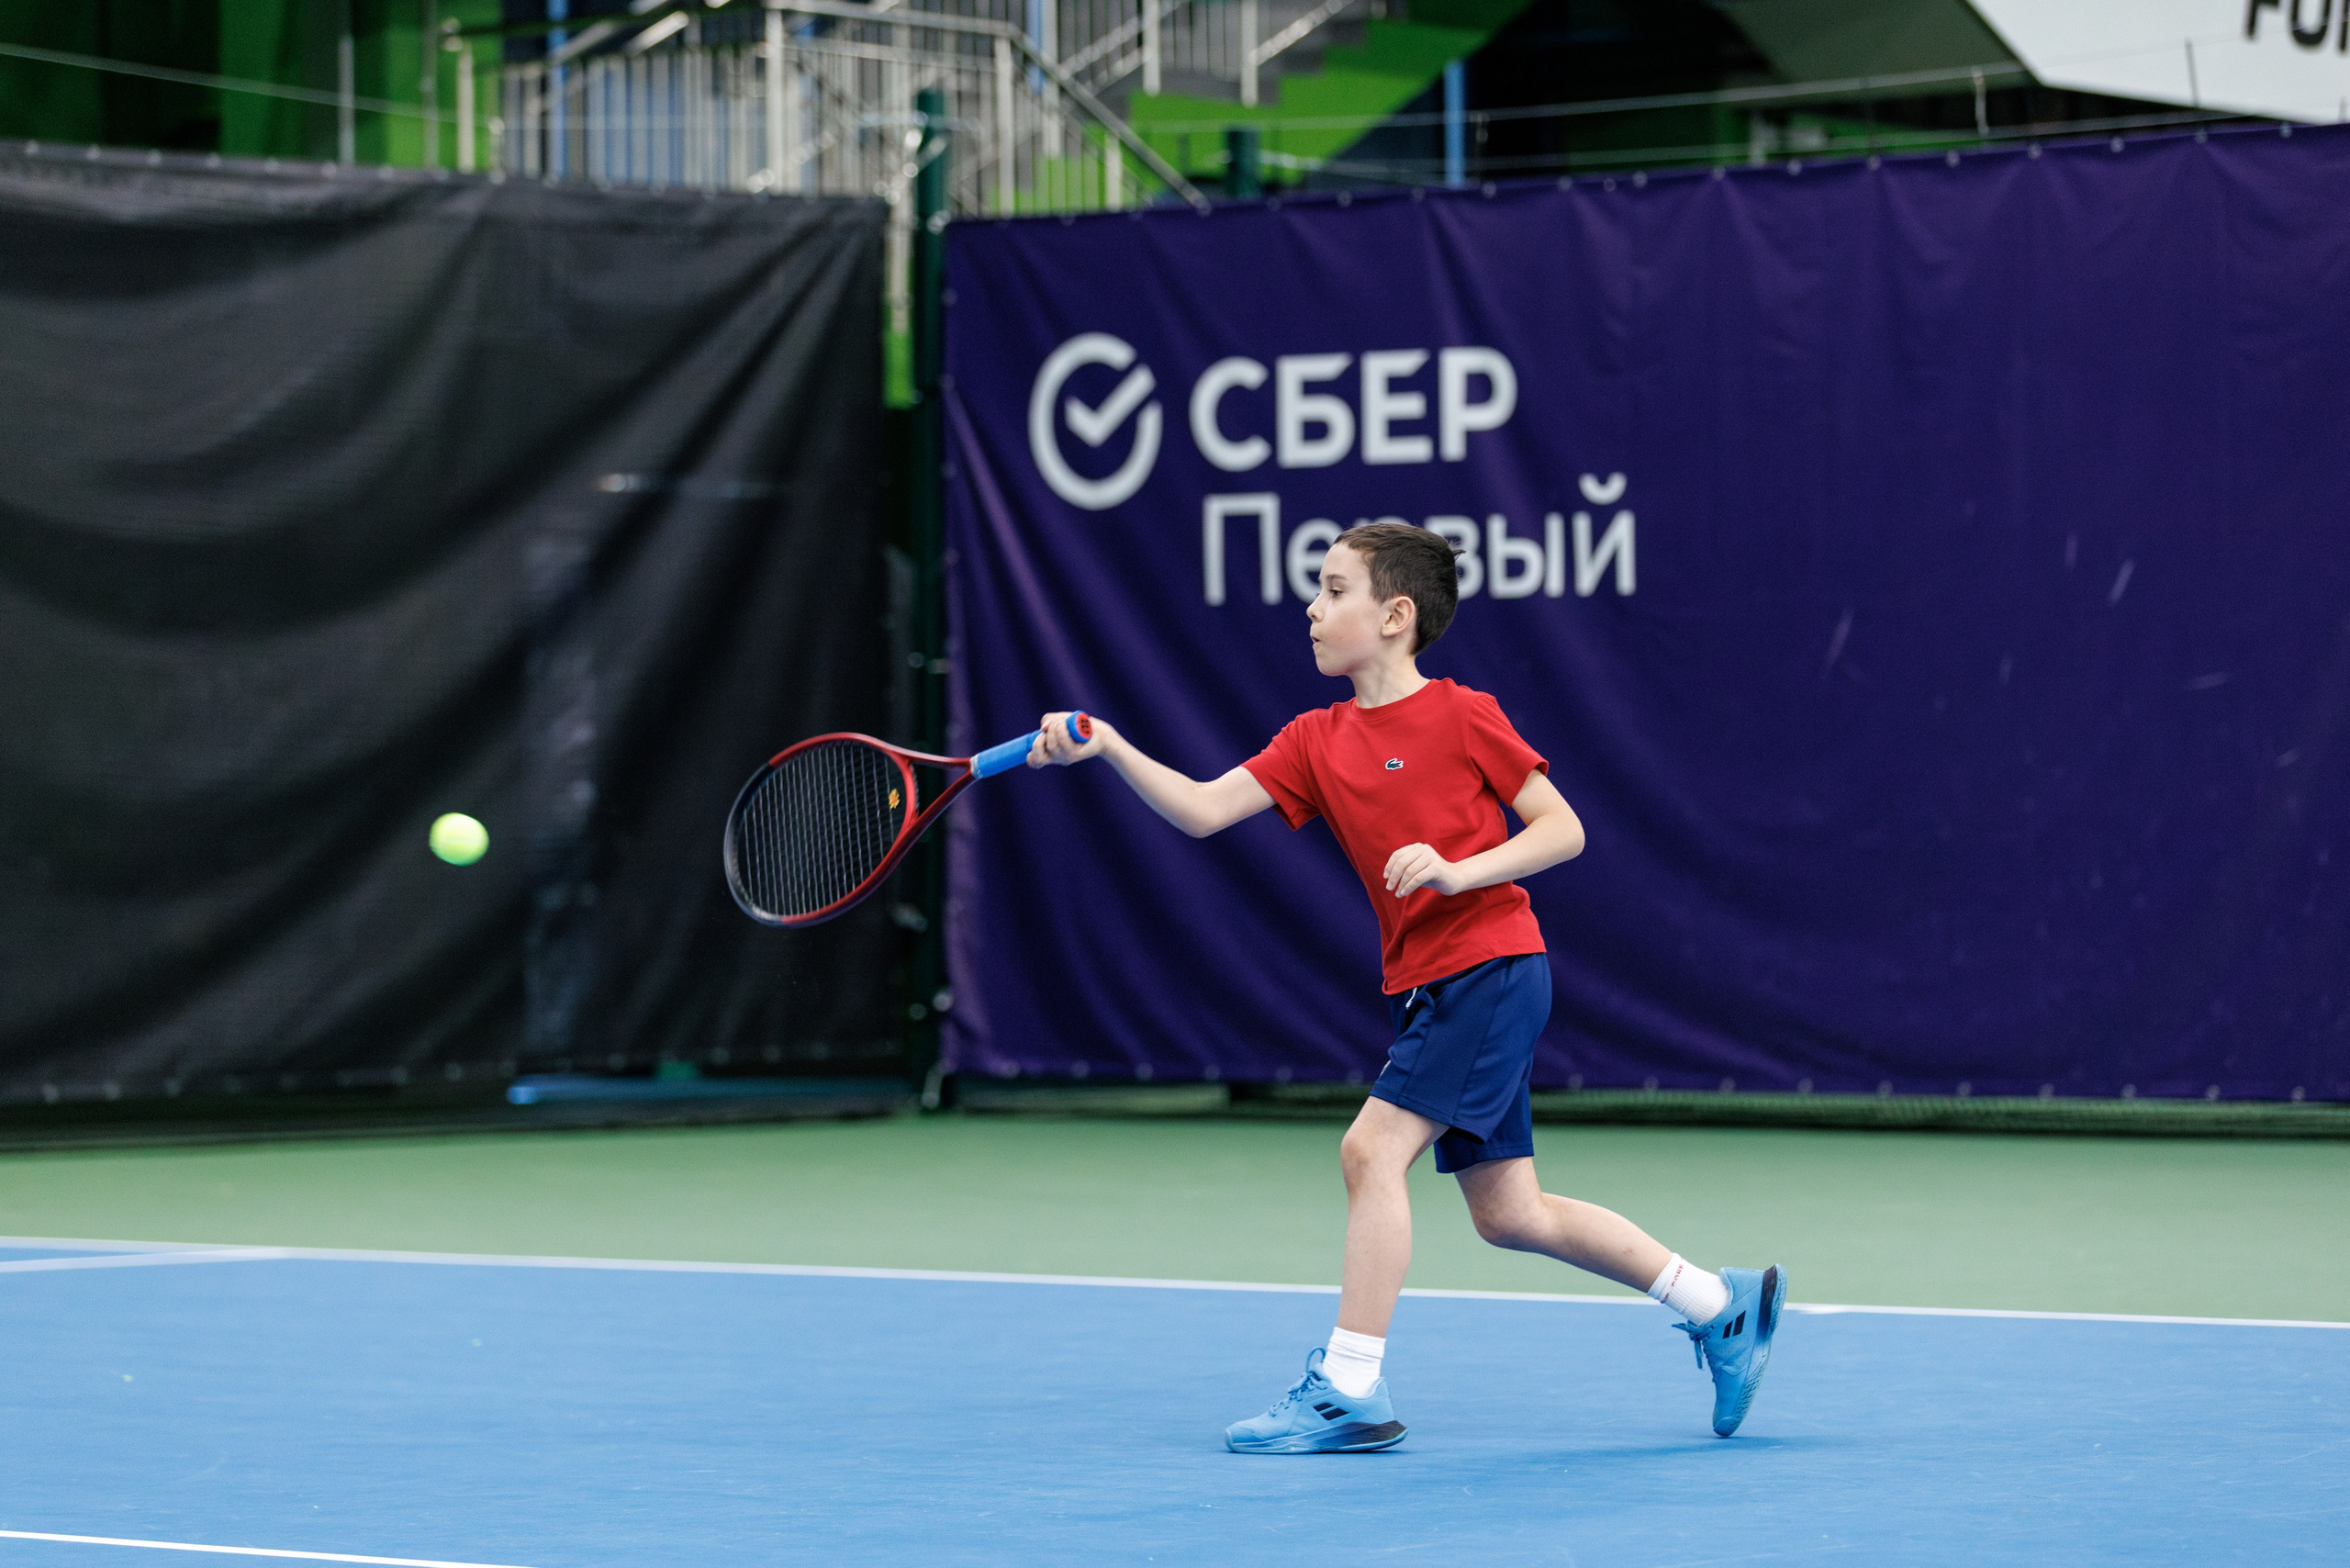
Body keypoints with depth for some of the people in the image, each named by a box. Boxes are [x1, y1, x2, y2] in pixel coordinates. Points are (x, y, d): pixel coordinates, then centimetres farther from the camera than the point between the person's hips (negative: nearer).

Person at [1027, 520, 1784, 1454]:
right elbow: (1203, 810, 0)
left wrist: (1458, 870, -20)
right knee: (1507, 1214, 11)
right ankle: (1719, 1306, 24)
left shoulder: (1462, 717, -8)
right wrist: (1108, 747, -13)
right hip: (1424, 985, 8)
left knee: (1371, 1149, -18)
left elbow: (1564, 831, -6)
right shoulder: (1318, 742, 10)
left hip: (1490, 969, -8)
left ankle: (1349, 1390, -15)